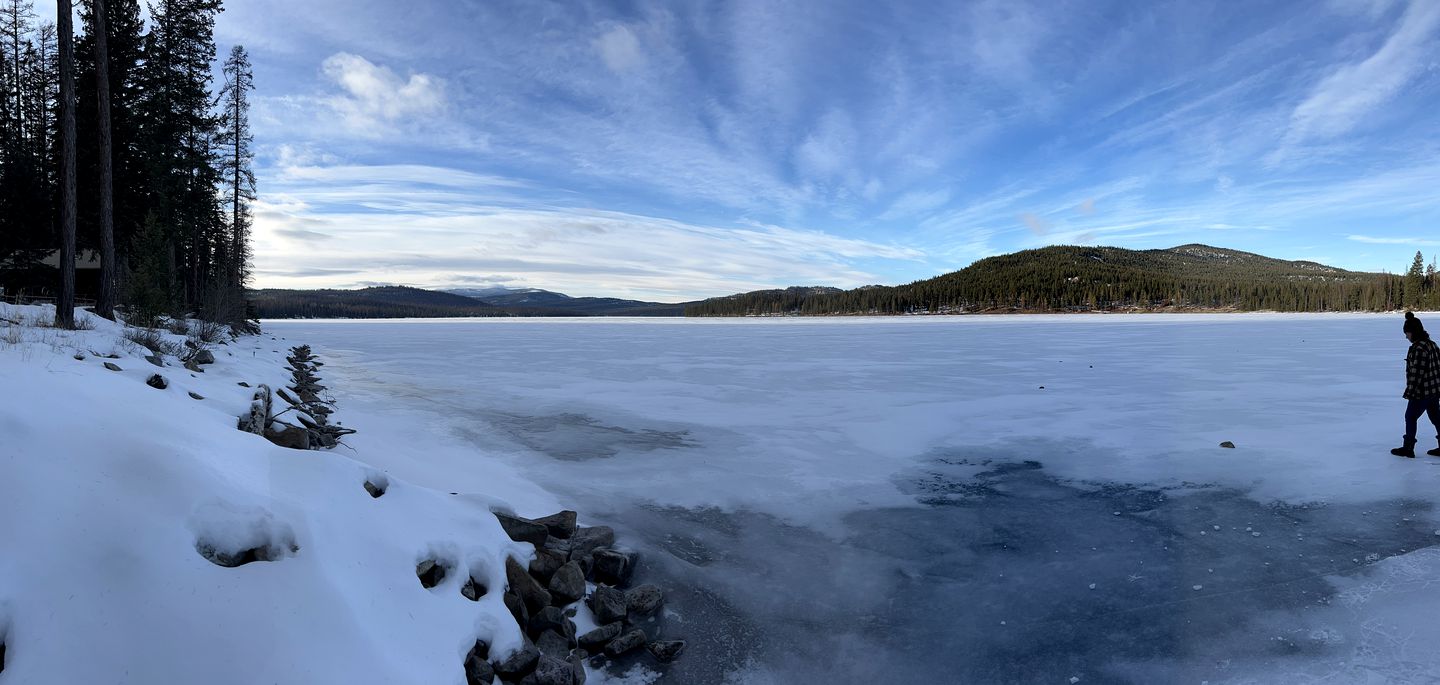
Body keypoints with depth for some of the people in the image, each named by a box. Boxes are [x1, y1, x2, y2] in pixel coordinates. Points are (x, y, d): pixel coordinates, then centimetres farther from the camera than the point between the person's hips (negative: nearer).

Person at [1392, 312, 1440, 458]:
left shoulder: (1418, 348, -22)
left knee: (1410, 417, 3)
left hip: (1422, 392, -9)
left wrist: (1409, 392, -16)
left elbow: (1416, 373, -22)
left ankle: (1408, 448, 10)